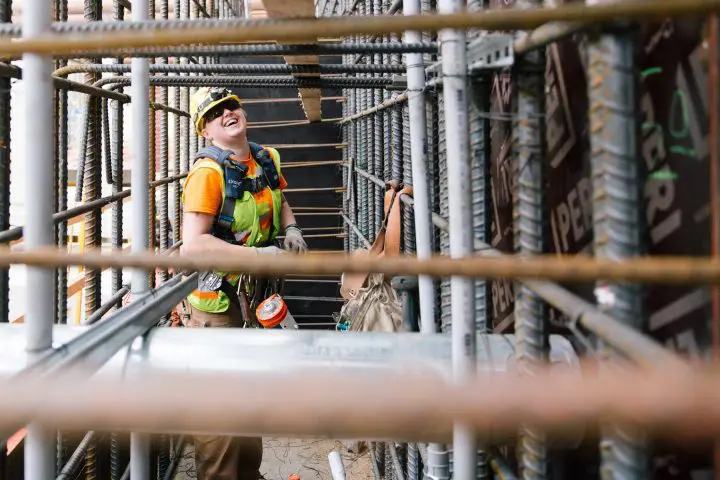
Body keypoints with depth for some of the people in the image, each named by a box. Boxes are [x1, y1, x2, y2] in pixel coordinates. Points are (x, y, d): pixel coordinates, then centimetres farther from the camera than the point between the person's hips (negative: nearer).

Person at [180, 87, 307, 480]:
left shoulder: (268, 159, 3)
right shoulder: (208, 172, -20)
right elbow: (193, 244, -27)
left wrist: (291, 228, 3)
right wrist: (258, 254, -28)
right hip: (217, 301, -8)